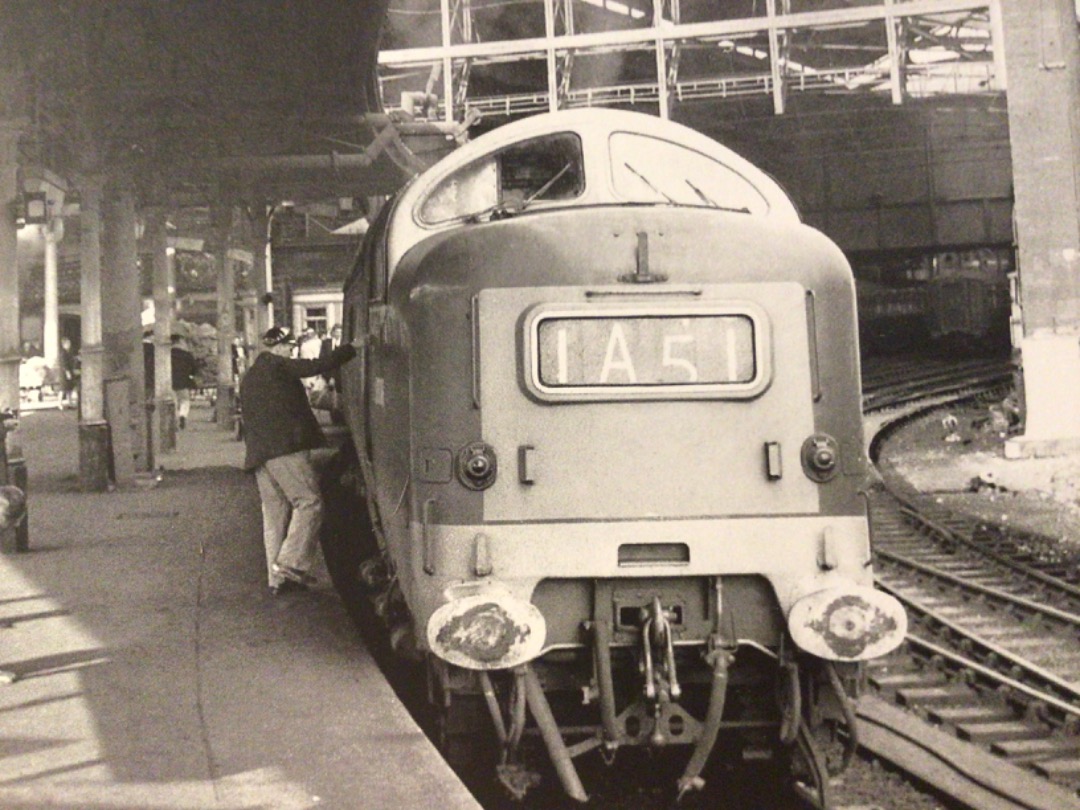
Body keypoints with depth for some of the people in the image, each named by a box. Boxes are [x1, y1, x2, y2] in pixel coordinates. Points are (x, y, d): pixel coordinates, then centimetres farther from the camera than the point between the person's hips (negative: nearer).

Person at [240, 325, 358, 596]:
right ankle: (290, 563, -15)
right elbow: (320, 366, -5)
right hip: (285, 447, -9)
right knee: (308, 502, -6)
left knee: (274, 514, 9)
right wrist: (351, 348, 6)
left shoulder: (248, 378, 23)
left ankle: (277, 578, 8)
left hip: (259, 453, 9)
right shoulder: (278, 366, -2)